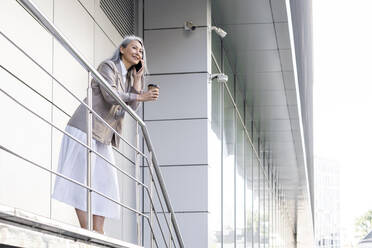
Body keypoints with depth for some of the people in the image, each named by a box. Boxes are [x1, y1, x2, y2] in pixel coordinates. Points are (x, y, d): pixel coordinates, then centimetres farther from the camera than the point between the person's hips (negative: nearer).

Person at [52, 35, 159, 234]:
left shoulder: (128, 77, 20)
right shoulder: (108, 66, -4)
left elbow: (132, 108, 8)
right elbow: (110, 95, -20)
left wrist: (138, 78, 6)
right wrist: (140, 97, -18)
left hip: (103, 136, 9)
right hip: (85, 128, -9)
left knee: (104, 182, -1)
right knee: (82, 178, -12)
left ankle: (98, 233, -5)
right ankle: (86, 231, -18)